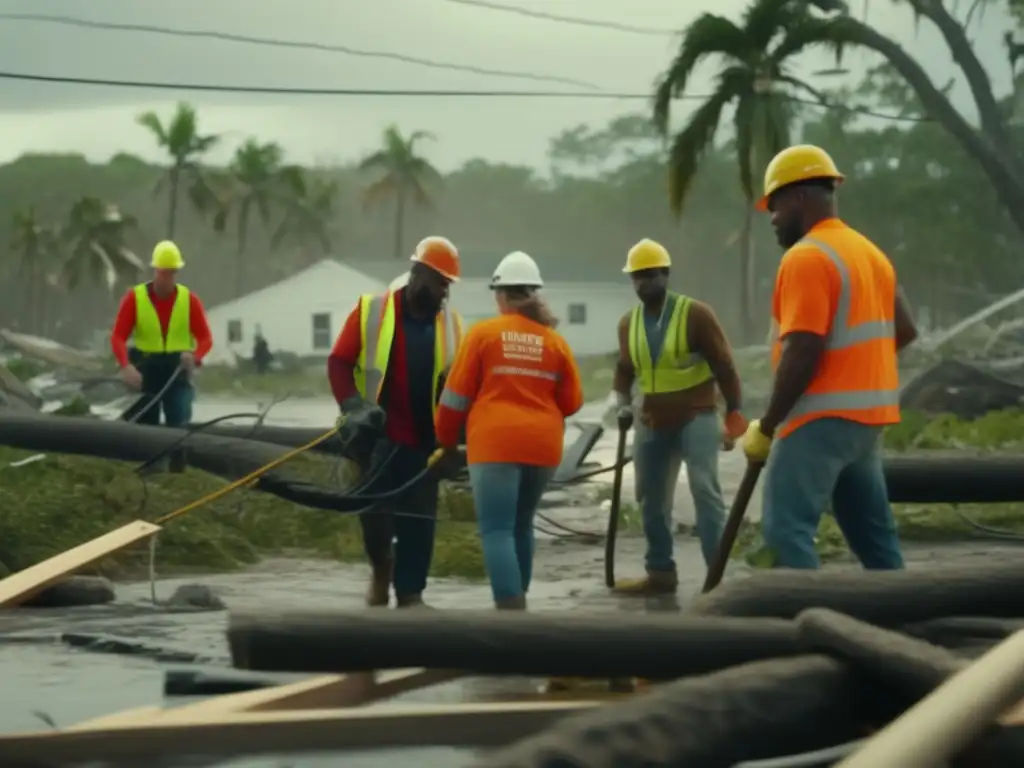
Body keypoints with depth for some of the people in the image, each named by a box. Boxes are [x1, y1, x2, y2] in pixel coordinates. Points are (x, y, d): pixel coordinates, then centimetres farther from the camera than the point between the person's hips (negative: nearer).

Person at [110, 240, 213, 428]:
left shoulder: (189, 300, 1)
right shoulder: (134, 298, -2)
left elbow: (205, 337, -1)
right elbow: (118, 337, -7)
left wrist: (195, 356, -25)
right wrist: (126, 366, -26)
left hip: (177, 372, 0)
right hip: (144, 370, 0)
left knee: (179, 425, -13)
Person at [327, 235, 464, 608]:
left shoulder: (451, 323, 6)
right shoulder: (371, 310, -4)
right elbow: (338, 362, -3)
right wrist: (353, 407, -15)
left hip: (424, 439, 3)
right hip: (377, 435, -3)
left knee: (418, 518, 2)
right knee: (373, 508, -2)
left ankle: (410, 593, 10)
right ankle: (381, 566, 26)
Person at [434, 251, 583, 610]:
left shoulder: (484, 333, 0)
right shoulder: (554, 341, 6)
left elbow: (457, 394, 2)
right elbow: (572, 402, 9)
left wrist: (446, 439, 17)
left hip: (496, 444, -4)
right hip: (542, 446, 4)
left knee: (497, 531, -7)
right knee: (521, 525, 21)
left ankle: (511, 608, -20)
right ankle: (517, 600, 30)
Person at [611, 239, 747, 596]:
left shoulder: (695, 314, -12)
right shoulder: (628, 323, 6)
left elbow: (722, 363, -7)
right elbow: (624, 370, 16)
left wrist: (734, 412, -4)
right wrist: (624, 404, -3)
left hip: (696, 416, -6)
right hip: (654, 423, 6)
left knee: (704, 489, -17)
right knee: (651, 498, 10)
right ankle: (660, 573, 21)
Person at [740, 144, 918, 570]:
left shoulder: (807, 257, -14)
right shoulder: (869, 252, 16)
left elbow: (802, 351, -21)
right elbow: (904, 330, 20)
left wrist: (766, 426, -15)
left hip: (822, 418, -10)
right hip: (866, 416, 10)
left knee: (787, 531, -12)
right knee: (874, 533, 13)